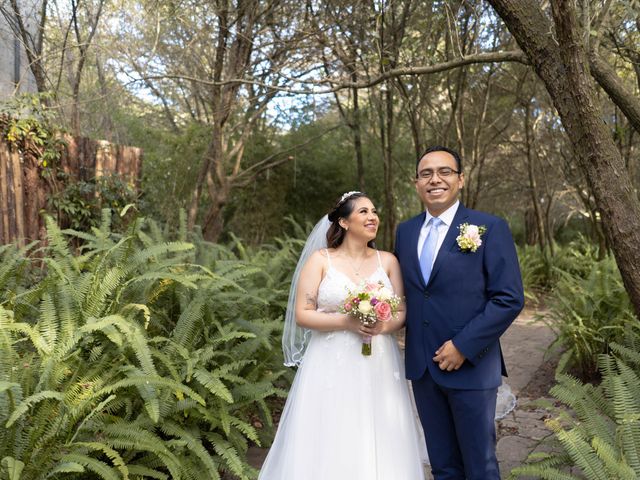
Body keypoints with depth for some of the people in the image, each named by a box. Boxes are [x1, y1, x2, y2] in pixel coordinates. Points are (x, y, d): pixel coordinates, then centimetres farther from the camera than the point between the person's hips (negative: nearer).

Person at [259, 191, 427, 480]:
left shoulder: (388, 261, 7)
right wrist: (346, 322, -17)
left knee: (380, 447, 7)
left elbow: (403, 312, 6)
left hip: (379, 368, 3)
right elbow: (302, 314, -6)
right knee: (329, 448, 2)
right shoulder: (320, 259, -2)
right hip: (332, 367, -2)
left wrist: (384, 326, -14)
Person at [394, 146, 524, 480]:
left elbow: (509, 299, -12)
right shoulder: (404, 231, 7)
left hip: (470, 366, -4)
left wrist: (463, 346, -17)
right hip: (421, 367, 4)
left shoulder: (490, 228, -8)